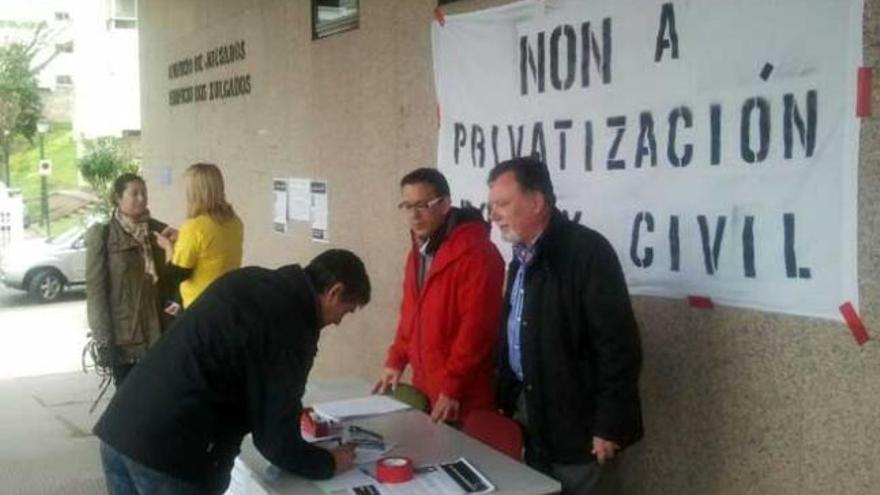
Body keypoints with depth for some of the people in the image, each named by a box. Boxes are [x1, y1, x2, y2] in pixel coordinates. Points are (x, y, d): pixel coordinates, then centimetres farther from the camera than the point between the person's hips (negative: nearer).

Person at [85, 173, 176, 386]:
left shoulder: (158, 230, 8)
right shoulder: (103, 235, -3)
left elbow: (173, 277, 13)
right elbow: (96, 289, -7)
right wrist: (104, 339, -11)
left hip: (157, 331, 3)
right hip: (123, 334, -3)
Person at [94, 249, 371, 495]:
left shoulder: (248, 279, 13)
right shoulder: (291, 327, -11)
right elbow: (275, 441, -7)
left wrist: (290, 412, 31)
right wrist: (330, 464, 11)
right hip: (170, 452, -8)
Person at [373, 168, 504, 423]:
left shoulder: (475, 252, -16)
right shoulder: (419, 249, 12)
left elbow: (476, 326, -20)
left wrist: (453, 387, -19)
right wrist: (397, 360, 12)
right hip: (425, 390, 8)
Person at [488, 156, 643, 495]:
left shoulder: (586, 250, -17)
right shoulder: (523, 257, 11)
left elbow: (619, 344, -20)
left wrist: (609, 425, -20)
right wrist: (507, 401, 15)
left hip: (576, 424, -8)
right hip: (531, 414, 8)